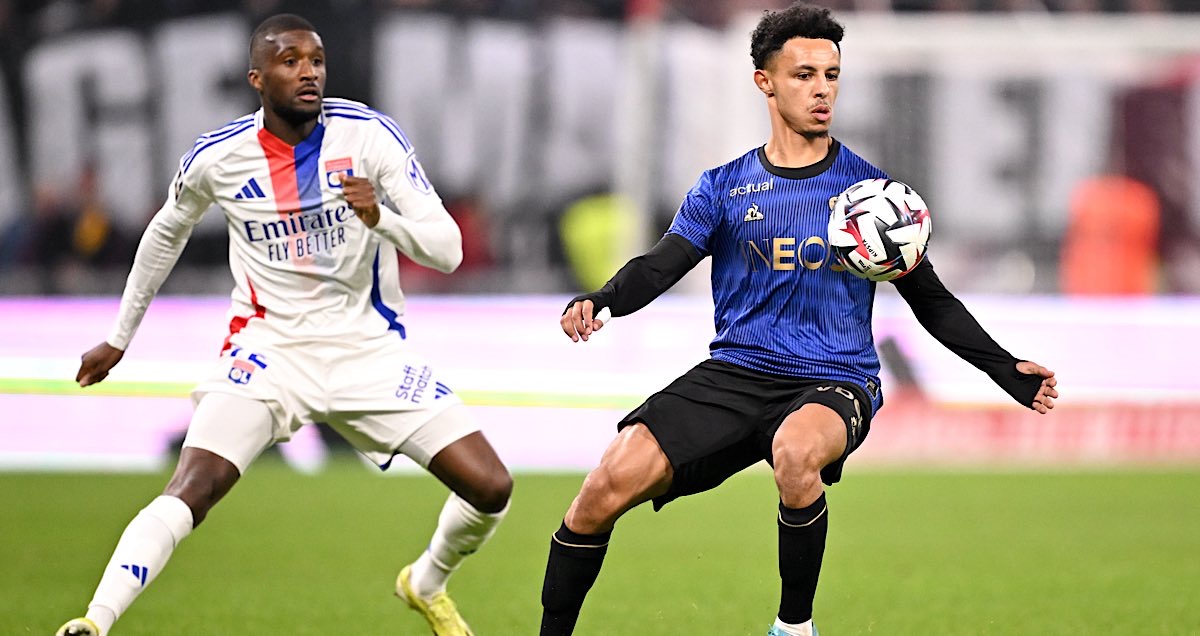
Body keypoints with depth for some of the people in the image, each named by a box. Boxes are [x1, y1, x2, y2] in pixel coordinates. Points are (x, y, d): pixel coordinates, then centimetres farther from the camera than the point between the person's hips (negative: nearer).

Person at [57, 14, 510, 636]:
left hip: (369, 348, 1)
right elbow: (166, 233, 15)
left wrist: (381, 218, -35)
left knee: (490, 487, -6)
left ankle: (426, 584, 24)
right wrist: (118, 338, 21)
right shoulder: (217, 157, -7)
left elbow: (447, 250, -14)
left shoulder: (368, 135, -11)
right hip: (268, 347, -1)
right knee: (191, 490, -24)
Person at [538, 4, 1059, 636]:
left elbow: (931, 300, 11)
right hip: (734, 372, 2)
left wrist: (1008, 371, 0)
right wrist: (597, 301, -24)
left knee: (796, 450, -39)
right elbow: (661, 266, -2)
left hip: (834, 383, -2)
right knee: (610, 483, -18)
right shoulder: (723, 188, 9)